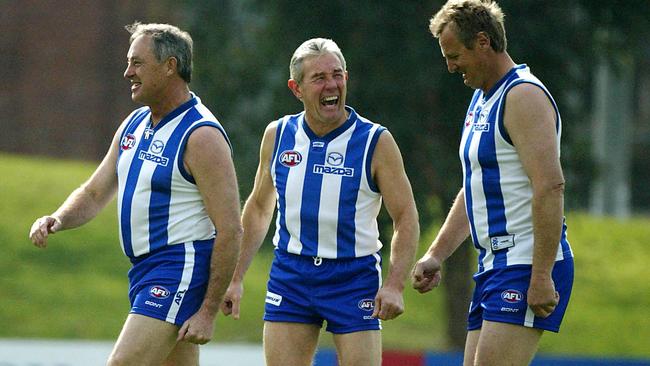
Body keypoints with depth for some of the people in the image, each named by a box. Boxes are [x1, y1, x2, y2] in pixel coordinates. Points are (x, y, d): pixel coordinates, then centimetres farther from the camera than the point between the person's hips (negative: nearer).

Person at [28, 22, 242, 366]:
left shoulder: (201, 136, -15)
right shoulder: (133, 125, 12)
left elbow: (230, 230, -17)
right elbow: (94, 193, 19)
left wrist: (208, 311, -19)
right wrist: (57, 220, -4)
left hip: (180, 272, -10)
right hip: (144, 271, 10)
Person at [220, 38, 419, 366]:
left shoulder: (376, 142, -7)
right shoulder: (277, 136, 4)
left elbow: (406, 218, -6)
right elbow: (259, 208, 17)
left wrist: (394, 285, -19)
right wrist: (235, 278, 13)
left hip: (355, 277, -3)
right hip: (290, 274, 3)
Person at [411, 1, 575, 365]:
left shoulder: (523, 96, -12)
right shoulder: (481, 100, 20)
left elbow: (550, 187, -21)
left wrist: (542, 276, -26)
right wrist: (436, 254, 18)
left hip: (527, 267, -10)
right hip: (495, 266, 10)